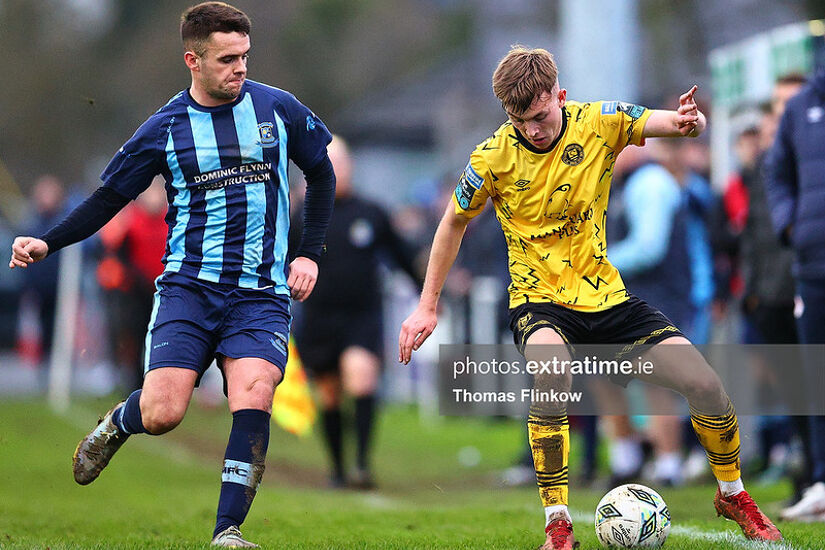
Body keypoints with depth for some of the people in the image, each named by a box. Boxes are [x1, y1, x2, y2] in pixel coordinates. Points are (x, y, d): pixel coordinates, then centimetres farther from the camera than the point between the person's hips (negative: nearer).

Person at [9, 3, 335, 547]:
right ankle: (118, 422, 24)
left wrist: (310, 253, 10)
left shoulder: (277, 108, 4)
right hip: (189, 286, 0)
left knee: (254, 396, -23)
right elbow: (109, 198, 9)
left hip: (262, 293, 1)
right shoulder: (165, 128, 2)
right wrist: (46, 243, -4)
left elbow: (321, 173, 18)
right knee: (162, 414, -13)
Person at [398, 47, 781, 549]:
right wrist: (427, 307, 5)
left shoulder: (599, 123, -7)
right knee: (550, 368, -38)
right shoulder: (494, 157, -9)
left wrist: (689, 121, -40)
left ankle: (734, 496, 19)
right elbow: (454, 224, 6)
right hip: (540, 301, -2)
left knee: (706, 384, -10)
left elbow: (673, 122, -15)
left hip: (606, 295, 3)